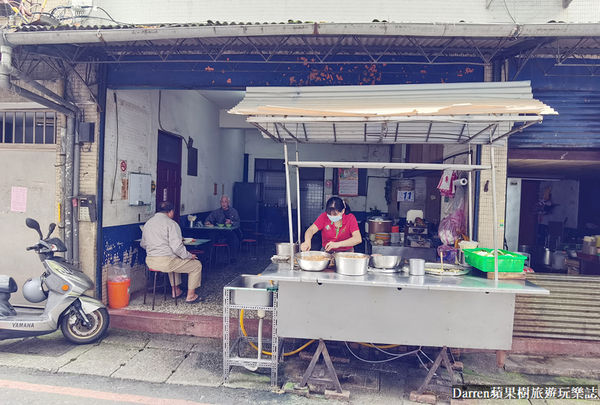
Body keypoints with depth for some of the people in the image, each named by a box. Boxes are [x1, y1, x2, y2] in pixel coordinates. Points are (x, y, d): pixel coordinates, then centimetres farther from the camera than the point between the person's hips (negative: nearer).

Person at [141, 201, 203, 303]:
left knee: (175, 261, 38)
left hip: (149, 261, 9)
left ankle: (175, 290, 40)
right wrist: (189, 256, -5)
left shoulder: (148, 223, 12)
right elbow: (177, 247, -20)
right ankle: (190, 296, 13)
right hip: (165, 262, -8)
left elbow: (143, 244, 22)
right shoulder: (171, 223, -12)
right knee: (197, 265, 8)